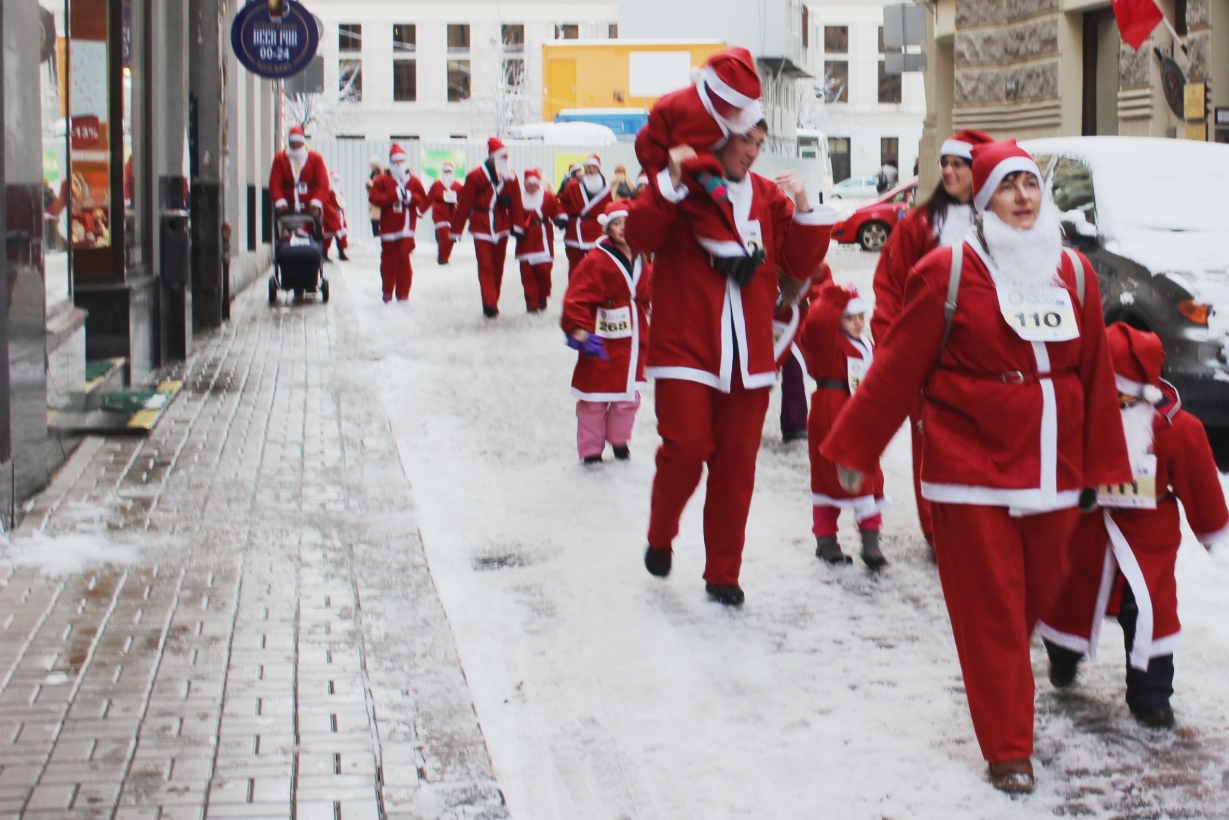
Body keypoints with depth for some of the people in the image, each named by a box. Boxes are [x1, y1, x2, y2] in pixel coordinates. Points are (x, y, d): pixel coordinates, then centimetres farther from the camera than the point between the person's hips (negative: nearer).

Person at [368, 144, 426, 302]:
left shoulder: (414, 181, 7)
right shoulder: (383, 180, 3)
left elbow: (423, 200, 5)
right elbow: (374, 197, -9)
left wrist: (411, 197, -14)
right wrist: (394, 195, -14)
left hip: (406, 229, 0)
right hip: (388, 228, 0)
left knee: (404, 260, -7)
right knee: (389, 261, 6)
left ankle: (403, 294, -2)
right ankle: (387, 292, 20)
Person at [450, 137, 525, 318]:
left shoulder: (510, 177, 4)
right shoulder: (476, 176, -9)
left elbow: (516, 203, 3)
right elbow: (463, 204, -9)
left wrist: (517, 225, -6)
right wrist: (455, 231, -9)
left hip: (501, 228, 4)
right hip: (481, 228, -4)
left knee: (497, 267, 9)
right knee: (485, 267, -11)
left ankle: (492, 304, 20)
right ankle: (490, 305, -15)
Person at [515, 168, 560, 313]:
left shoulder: (548, 197, 3)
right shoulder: (519, 197, 1)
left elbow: (556, 211, 4)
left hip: (543, 237, 0)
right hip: (526, 238, 0)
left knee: (544, 268, -6)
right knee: (527, 271, -2)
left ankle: (542, 298, 18)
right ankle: (532, 304, 5)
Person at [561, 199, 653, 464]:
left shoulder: (642, 264, 7)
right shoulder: (596, 261, -13)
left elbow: (646, 297, 19)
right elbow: (577, 298, -17)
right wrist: (579, 331, -22)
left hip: (631, 340, 6)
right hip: (602, 341, -6)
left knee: (629, 393, 12)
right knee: (594, 396, 1)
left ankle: (619, 440, 32)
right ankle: (590, 449, 13)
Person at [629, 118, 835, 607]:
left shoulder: (769, 196, 9)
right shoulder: (681, 189, -1)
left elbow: (800, 265, 5)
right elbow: (639, 237, -16)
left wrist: (803, 211, -8)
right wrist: (671, 183, -25)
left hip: (749, 355, 4)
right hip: (687, 347, -3)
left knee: (737, 465, 4)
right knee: (686, 449, -12)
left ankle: (722, 573, 16)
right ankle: (660, 537, 17)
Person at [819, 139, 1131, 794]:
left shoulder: (1075, 274, 8)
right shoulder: (948, 272, -7)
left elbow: (1097, 378, 11)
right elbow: (897, 369, -5)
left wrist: (1102, 466, 13)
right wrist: (852, 447, -1)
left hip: (1052, 475, 5)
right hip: (972, 473, -4)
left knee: (1038, 598, 13)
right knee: (991, 614, 0)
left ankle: (1004, 684, 42)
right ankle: (1008, 751, 11)